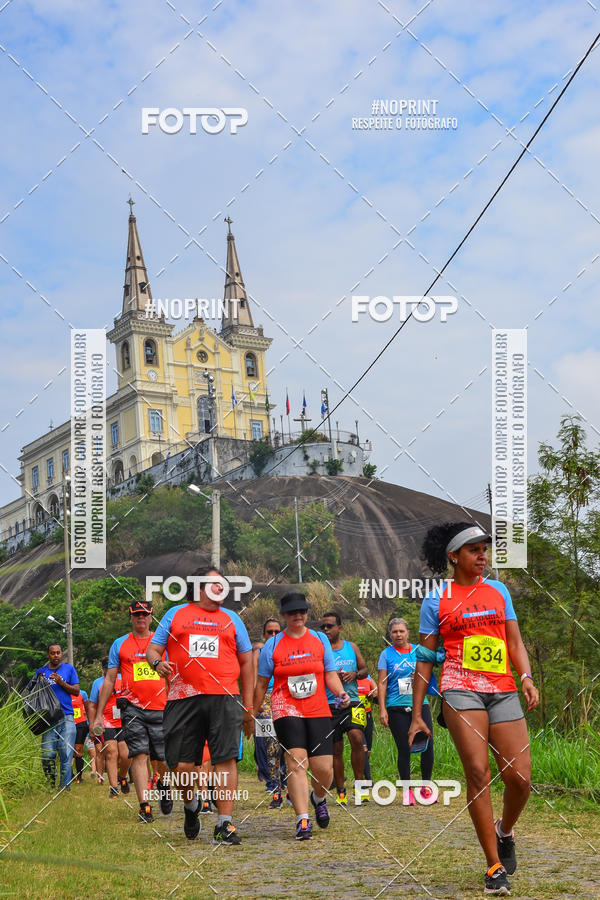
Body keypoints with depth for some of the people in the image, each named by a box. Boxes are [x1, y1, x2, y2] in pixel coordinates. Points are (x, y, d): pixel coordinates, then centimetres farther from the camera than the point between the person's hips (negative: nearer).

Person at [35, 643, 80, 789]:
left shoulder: (69, 669, 12)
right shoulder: (41, 672, 15)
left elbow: (76, 691, 7)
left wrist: (61, 682, -8)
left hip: (66, 717, -1)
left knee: (66, 754, -5)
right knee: (47, 755, -6)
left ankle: (64, 786, 0)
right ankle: (50, 785, 7)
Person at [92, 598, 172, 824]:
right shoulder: (120, 644, 10)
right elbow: (109, 681, 12)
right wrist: (98, 715, 9)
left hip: (160, 708, 1)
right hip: (133, 708, -1)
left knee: (164, 759, 1)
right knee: (139, 754, -11)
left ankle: (163, 785, 33)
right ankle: (144, 806, -11)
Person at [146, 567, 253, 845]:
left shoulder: (231, 619, 18)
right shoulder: (175, 615, 14)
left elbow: (246, 661, 20)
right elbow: (153, 649, 13)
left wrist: (248, 704, 15)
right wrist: (157, 663, -12)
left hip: (224, 698, 1)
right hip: (183, 699, 0)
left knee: (226, 759, -10)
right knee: (181, 764, -1)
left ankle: (224, 825, -6)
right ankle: (191, 806, 30)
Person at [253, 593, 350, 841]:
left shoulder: (320, 640, 11)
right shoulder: (272, 645, 7)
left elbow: (330, 674, 11)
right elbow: (261, 683, 12)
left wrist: (340, 693, -8)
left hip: (318, 711, 2)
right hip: (286, 709, -2)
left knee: (324, 767, -3)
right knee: (296, 762, -17)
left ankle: (319, 799, 30)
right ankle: (302, 820, -17)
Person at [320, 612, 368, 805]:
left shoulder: (351, 647, 12)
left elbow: (364, 669, 17)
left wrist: (355, 674, -5)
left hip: (352, 701, 1)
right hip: (330, 704, 0)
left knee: (356, 737, -21)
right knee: (336, 750, 3)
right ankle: (341, 791, 14)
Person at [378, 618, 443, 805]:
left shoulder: (418, 650, 10)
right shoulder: (387, 654, 4)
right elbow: (382, 684, 2)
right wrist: (382, 709, -5)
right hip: (397, 708, -2)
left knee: (427, 746, -4)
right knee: (404, 750, -2)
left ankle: (426, 786, 13)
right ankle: (407, 791, 8)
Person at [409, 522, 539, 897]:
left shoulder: (498, 591, 16)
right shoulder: (437, 599, 7)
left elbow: (515, 642, 15)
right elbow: (425, 659, 9)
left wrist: (527, 677, -4)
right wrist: (417, 714, 6)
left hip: (503, 690, 3)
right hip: (460, 688, -3)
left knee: (520, 778, -5)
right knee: (478, 773, -15)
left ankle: (505, 831, 28)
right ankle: (496, 867, -8)